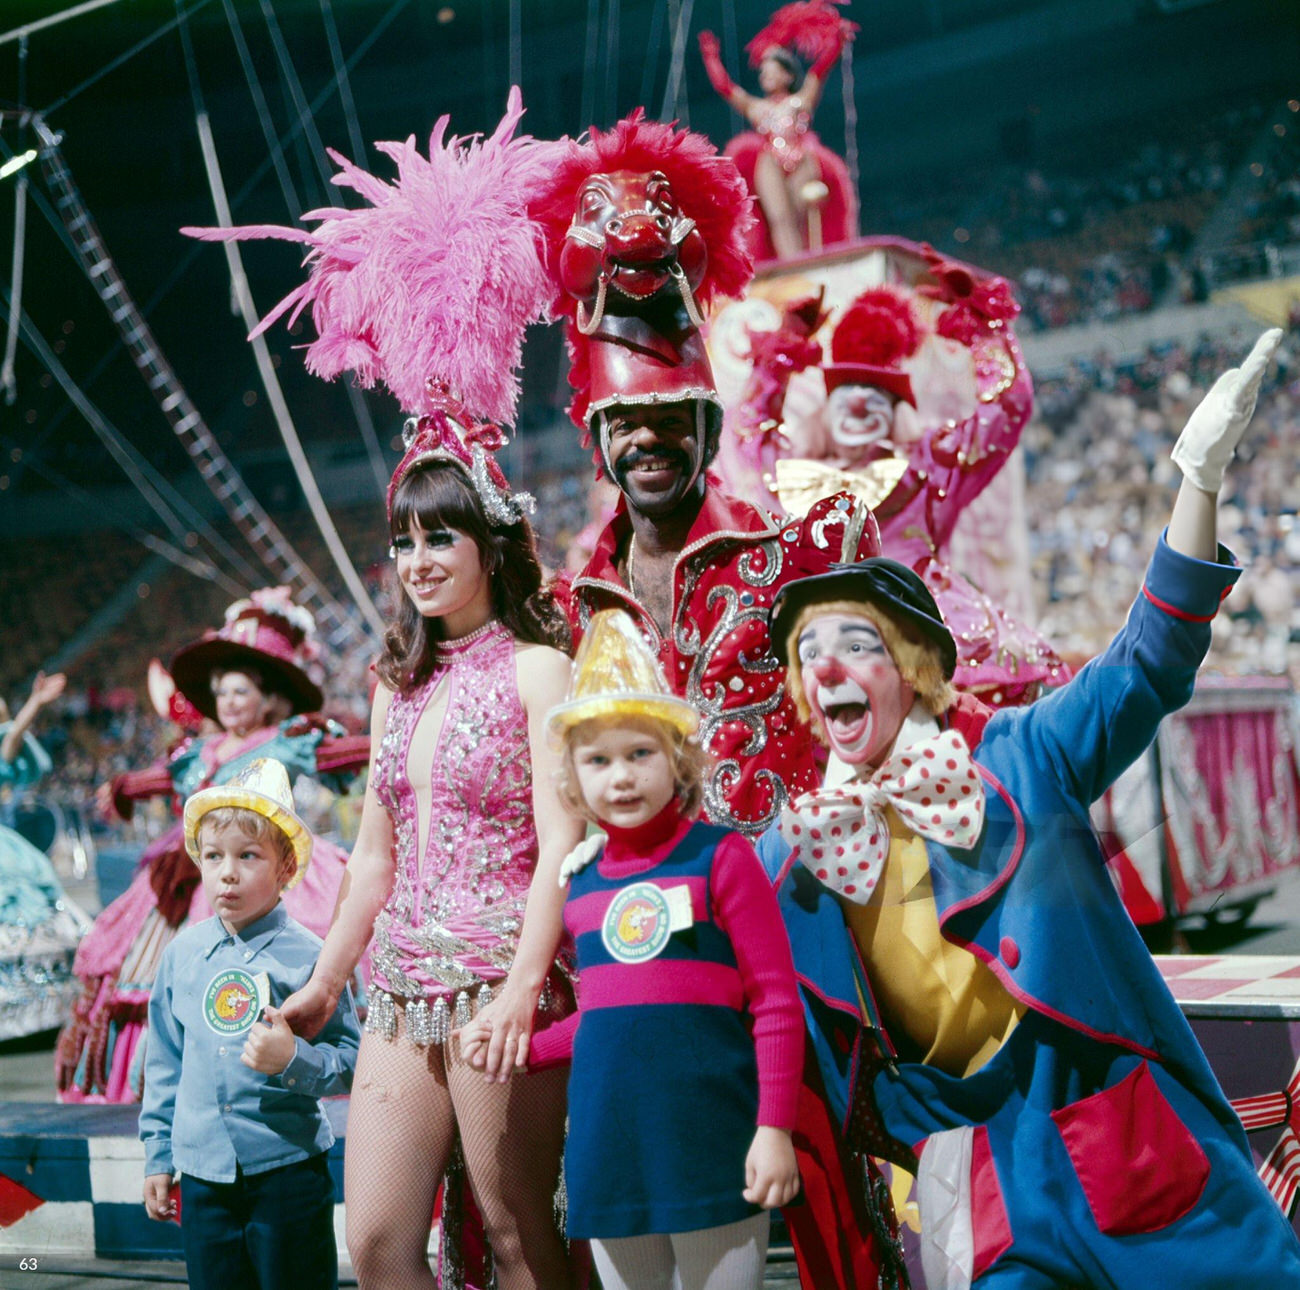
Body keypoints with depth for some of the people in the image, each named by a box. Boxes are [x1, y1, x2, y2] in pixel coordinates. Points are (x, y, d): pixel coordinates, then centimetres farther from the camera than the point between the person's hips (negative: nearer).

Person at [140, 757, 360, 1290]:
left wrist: (293, 1060, -23)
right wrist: (157, 1155, 14)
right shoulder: (183, 952, 6)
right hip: (203, 1169, 4)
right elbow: (165, 1062, 15)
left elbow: (352, 1063, -5)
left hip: (287, 1168, -4)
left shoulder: (309, 956, -8)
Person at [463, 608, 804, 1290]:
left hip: (708, 1141, -5)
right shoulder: (581, 881, 11)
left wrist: (775, 1129, -11)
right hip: (610, 1147, 5)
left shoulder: (719, 858, -4)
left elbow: (776, 1003, -6)